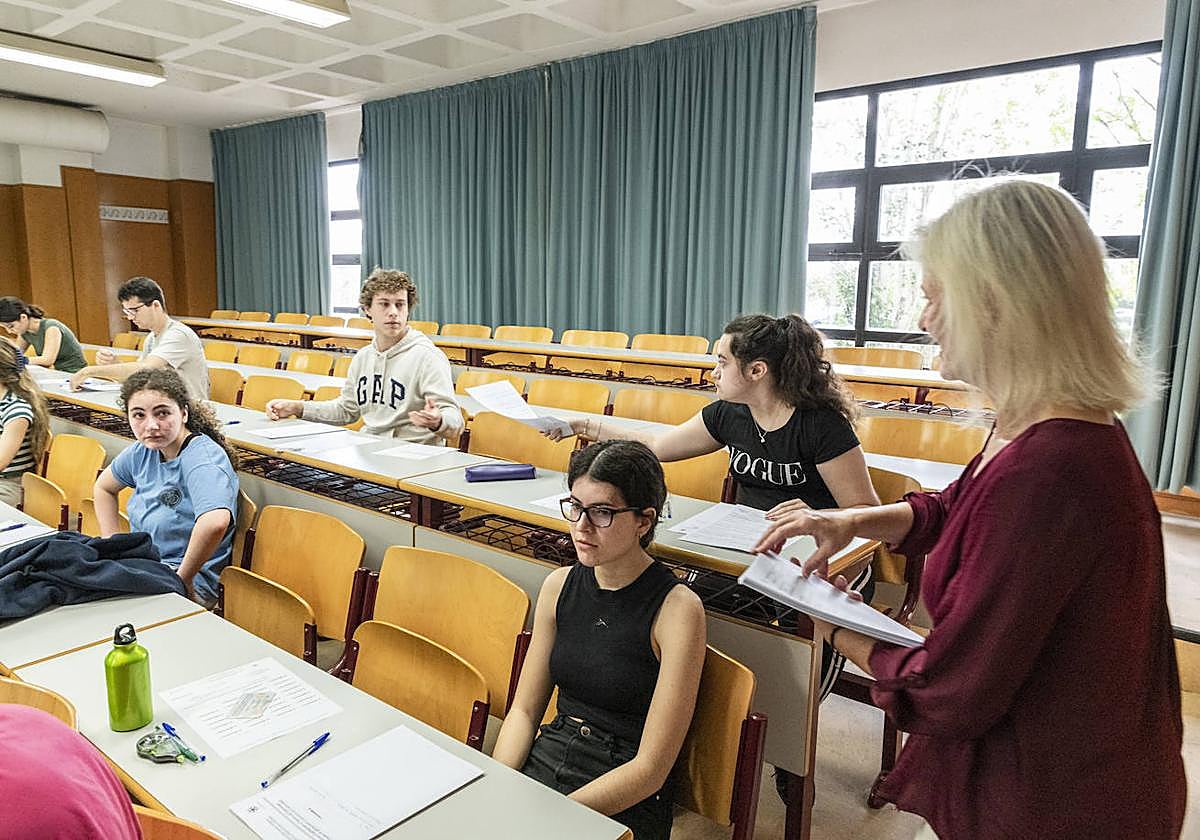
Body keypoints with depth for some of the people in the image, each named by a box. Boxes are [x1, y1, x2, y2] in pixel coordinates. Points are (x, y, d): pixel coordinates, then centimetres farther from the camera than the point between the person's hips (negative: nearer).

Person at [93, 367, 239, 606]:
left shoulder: (203, 458, -23)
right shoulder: (144, 451, 3)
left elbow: (215, 522, -42)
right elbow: (103, 487, 24)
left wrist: (183, 577, -28)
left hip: (190, 583, -8)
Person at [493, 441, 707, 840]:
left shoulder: (677, 608, -15)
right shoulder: (560, 585, 2)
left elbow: (650, 768, -14)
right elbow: (524, 709, 7)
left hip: (622, 805, -4)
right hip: (546, 759, 5)